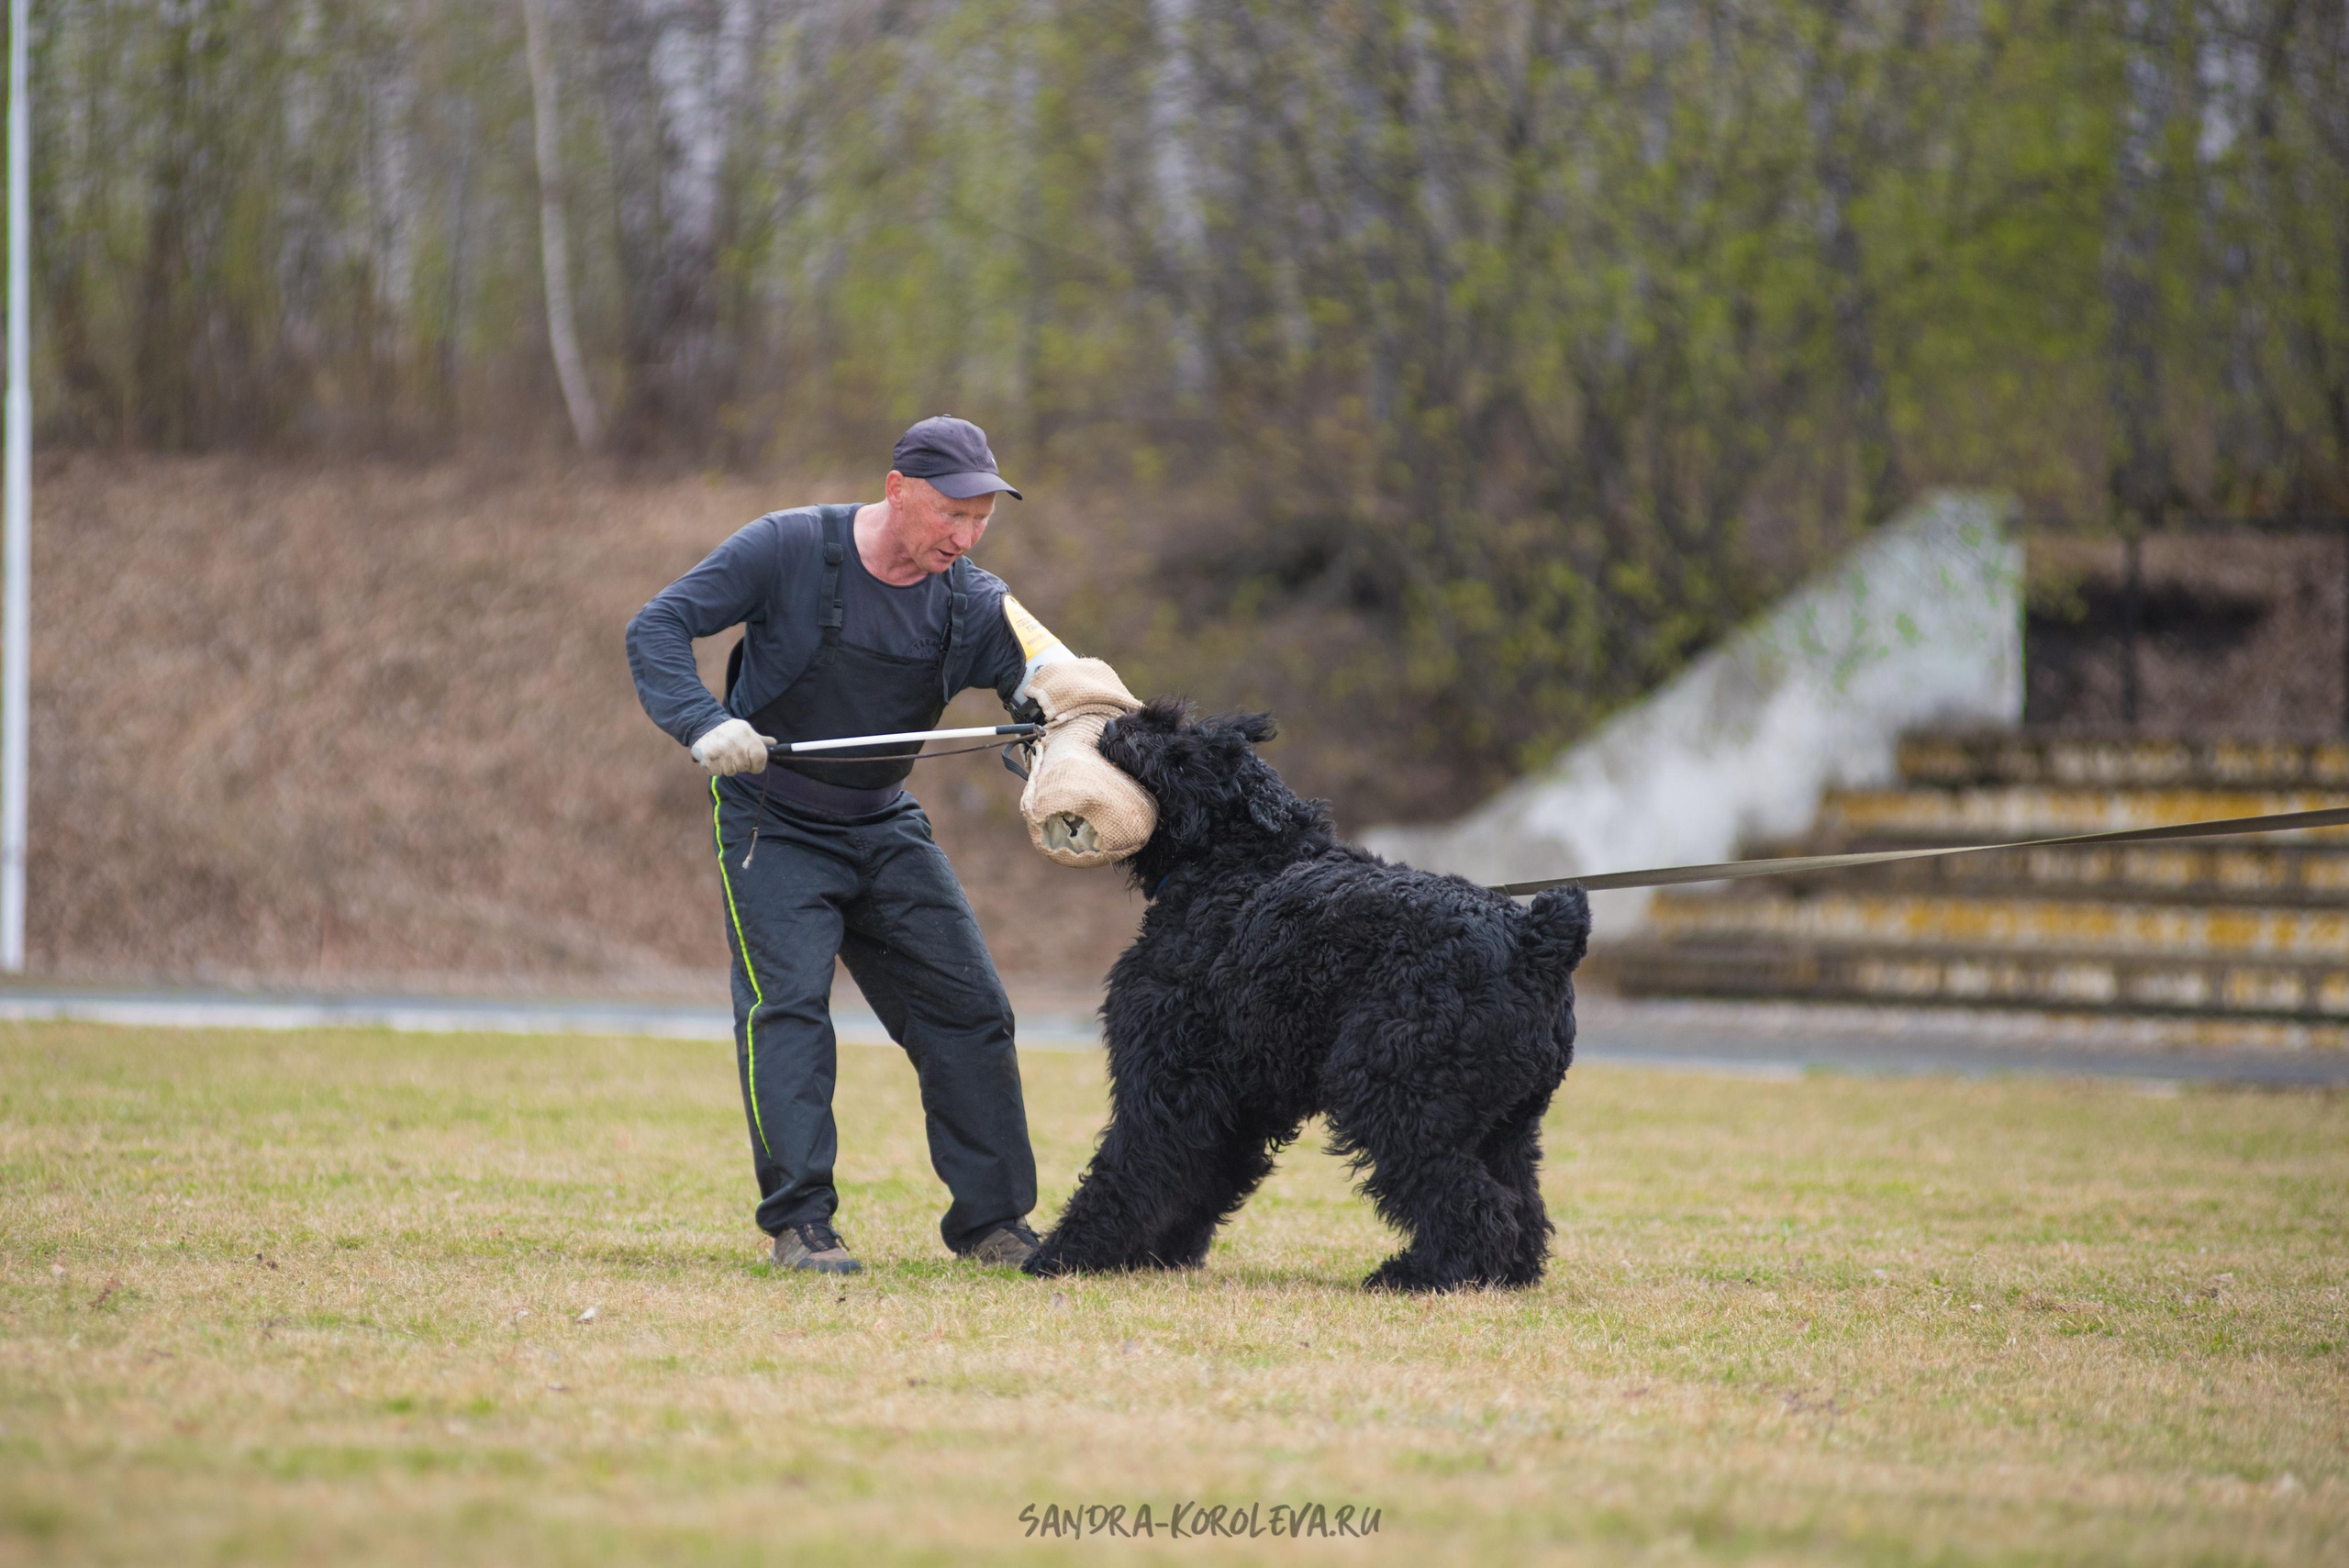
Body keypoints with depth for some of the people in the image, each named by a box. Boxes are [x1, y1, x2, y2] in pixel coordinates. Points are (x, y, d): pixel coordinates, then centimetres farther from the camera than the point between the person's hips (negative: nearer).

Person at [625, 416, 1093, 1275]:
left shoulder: (974, 602, -8)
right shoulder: (788, 550, -17)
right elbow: (656, 627, -17)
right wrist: (706, 723, -34)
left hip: (885, 828, 4)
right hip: (771, 824, -4)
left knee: (968, 1007, 1)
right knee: (787, 1001, -18)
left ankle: (991, 1220, 11)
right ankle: (799, 1222, -16)